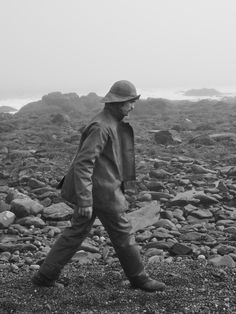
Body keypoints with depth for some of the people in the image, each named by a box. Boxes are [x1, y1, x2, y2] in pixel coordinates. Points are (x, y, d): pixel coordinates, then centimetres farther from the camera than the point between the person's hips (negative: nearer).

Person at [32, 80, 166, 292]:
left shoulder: (115, 124, 13)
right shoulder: (101, 127, -20)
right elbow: (83, 163, -24)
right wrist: (84, 200, -27)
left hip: (97, 190, 10)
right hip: (102, 193, -10)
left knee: (77, 231, 14)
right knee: (123, 235, 6)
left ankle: (45, 276, 22)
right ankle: (139, 278, 24)